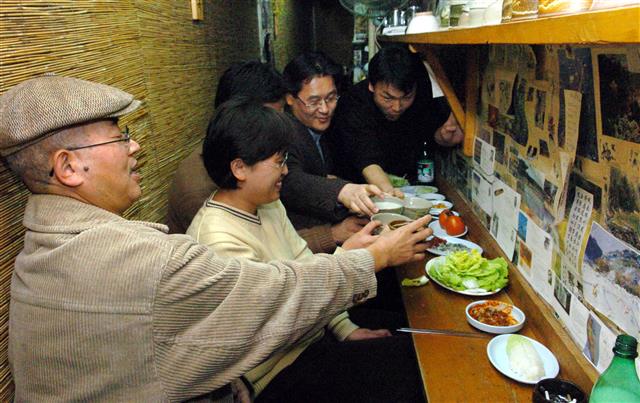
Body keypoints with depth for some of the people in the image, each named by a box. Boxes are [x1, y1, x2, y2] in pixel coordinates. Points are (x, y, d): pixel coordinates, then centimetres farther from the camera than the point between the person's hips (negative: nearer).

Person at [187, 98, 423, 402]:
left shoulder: (267, 205, 1)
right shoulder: (220, 242, -28)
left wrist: (346, 328, 0)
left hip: (316, 331, 8)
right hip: (281, 369, -8)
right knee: (404, 362, -10)